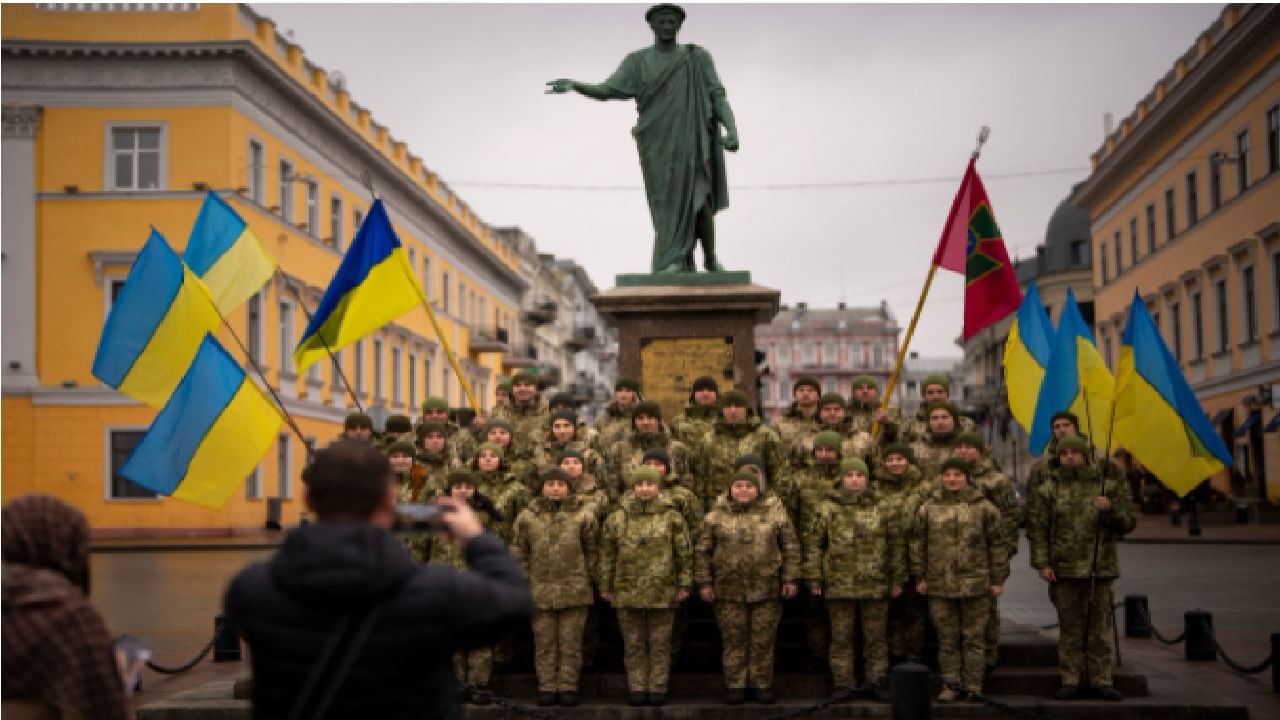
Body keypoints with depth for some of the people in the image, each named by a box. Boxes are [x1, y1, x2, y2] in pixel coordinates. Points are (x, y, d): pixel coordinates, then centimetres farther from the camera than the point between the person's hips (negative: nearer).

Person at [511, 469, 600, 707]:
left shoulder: (583, 515, 4)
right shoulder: (528, 516, 6)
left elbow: (592, 550, 9)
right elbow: (518, 552, 8)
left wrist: (589, 578, 4)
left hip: (574, 590, -1)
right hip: (540, 590, 1)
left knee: (571, 643, 4)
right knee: (544, 643, 6)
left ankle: (568, 687, 11)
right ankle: (547, 687, 13)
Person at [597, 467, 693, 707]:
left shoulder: (671, 517, 3)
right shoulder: (617, 518, 6)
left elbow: (685, 553, 5)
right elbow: (607, 554, 10)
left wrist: (684, 584, 1)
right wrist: (606, 586, 7)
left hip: (662, 592, -1)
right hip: (627, 593, 1)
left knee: (660, 643, 3)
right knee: (633, 644, 6)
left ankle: (658, 689, 11)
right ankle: (637, 688, 13)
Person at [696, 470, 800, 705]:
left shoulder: (775, 517, 6)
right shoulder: (715, 518, 5)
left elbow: (791, 548, 7)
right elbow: (703, 551, 7)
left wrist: (790, 579, 1)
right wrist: (704, 582, 1)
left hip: (766, 590, 0)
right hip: (728, 590, 0)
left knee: (763, 640, 3)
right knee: (733, 640, 3)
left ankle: (763, 684, 14)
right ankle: (735, 685, 13)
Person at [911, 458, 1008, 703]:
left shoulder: (983, 508, 3)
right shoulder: (927, 509, 6)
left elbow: (997, 544, 5)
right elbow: (918, 543, 10)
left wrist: (998, 579, 2)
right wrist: (920, 577, 5)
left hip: (975, 584, -1)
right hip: (940, 585, 1)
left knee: (974, 638, 3)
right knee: (947, 638, 6)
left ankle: (973, 687, 11)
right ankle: (951, 684, 15)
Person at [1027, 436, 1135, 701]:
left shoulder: (1108, 484, 8)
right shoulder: (1049, 488, 5)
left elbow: (1127, 523, 6)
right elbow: (1036, 528, 2)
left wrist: (1110, 509, -14)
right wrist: (1042, 563, -6)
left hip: (1100, 569, 1)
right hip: (1064, 570, -1)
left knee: (1099, 627, 5)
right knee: (1069, 628, 4)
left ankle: (1101, 680, 12)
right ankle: (1070, 681, 10)